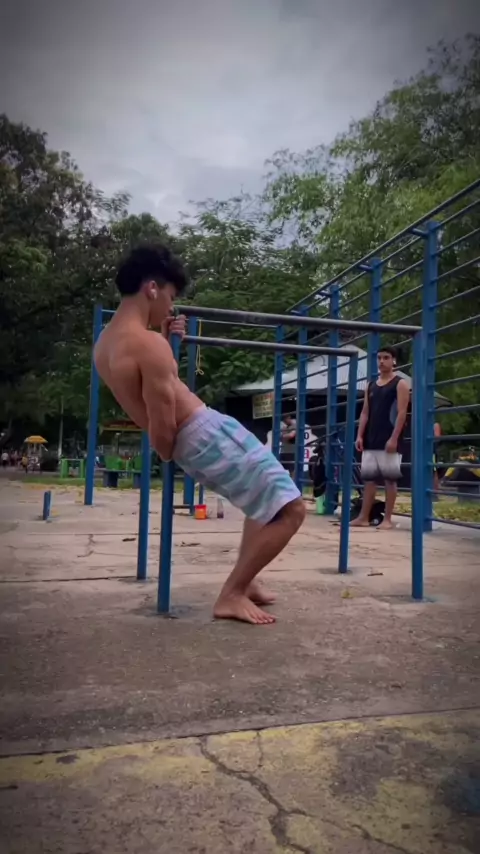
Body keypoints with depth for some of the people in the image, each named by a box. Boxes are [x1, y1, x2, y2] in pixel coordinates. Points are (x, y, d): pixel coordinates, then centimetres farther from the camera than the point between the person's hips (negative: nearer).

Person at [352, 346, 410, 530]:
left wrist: (394, 438, -17)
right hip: (371, 440, 6)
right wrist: (360, 436, 4)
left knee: (389, 479, -2)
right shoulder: (371, 386, 17)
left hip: (389, 440, -6)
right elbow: (365, 412, 15)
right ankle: (363, 517, 10)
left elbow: (402, 413, -9)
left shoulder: (400, 384, 0)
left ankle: (387, 519, 3)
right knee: (369, 479, 6)